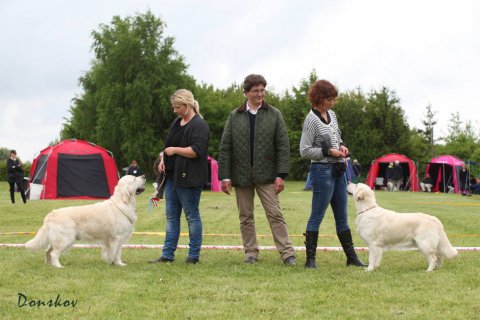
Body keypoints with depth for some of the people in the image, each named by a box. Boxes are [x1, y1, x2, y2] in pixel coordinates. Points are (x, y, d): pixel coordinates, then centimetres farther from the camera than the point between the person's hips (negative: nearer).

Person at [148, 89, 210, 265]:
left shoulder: (199, 125, -11)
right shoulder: (177, 122, 16)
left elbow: (197, 151, -21)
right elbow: (169, 145, 27)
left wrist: (175, 150, -15)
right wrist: (163, 159, 9)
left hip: (189, 178, -9)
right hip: (173, 176, 9)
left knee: (192, 216, -1)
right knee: (171, 216, 9)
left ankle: (194, 255, 7)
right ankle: (167, 255, 12)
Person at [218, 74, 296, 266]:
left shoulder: (274, 115, 3)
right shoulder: (234, 116, 6)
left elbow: (283, 146, -1)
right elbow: (225, 148, 4)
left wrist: (281, 175, -9)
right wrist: (225, 176, -3)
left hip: (266, 175, -2)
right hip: (241, 176, 2)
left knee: (275, 214, -5)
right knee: (245, 217, 8)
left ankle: (287, 253, -3)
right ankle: (251, 252, 18)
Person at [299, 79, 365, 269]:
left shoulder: (331, 114, 11)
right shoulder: (312, 120, -13)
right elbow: (304, 151, -15)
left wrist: (341, 146, 4)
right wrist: (328, 152, -17)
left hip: (338, 170, 8)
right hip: (322, 170, -8)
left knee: (342, 217, 12)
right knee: (317, 216, -3)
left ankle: (351, 257, 17)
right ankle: (310, 259, 3)